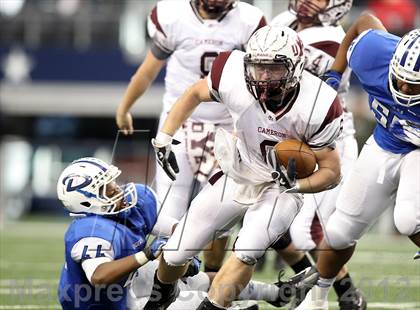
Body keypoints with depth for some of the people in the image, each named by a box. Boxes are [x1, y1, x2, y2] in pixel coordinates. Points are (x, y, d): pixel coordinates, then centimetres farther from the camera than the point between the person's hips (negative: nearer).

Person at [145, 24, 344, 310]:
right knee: (175, 254, 7)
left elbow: (332, 172, -17)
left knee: (246, 253, -29)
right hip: (237, 176, 3)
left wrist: (297, 184, -35)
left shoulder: (316, 108, -29)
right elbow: (195, 94, 0)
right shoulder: (233, 77, -25)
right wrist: (163, 137, -3)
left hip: (280, 188, -3)